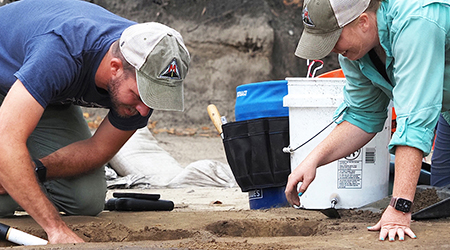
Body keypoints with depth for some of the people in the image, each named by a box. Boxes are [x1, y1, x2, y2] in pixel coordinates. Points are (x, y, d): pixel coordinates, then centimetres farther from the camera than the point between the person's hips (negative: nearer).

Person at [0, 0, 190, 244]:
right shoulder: (61, 52, -45)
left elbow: (99, 149, -15)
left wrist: (35, 169, -33)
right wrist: (57, 229, -57)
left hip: (53, 100, 5)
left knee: (88, 199, -9)